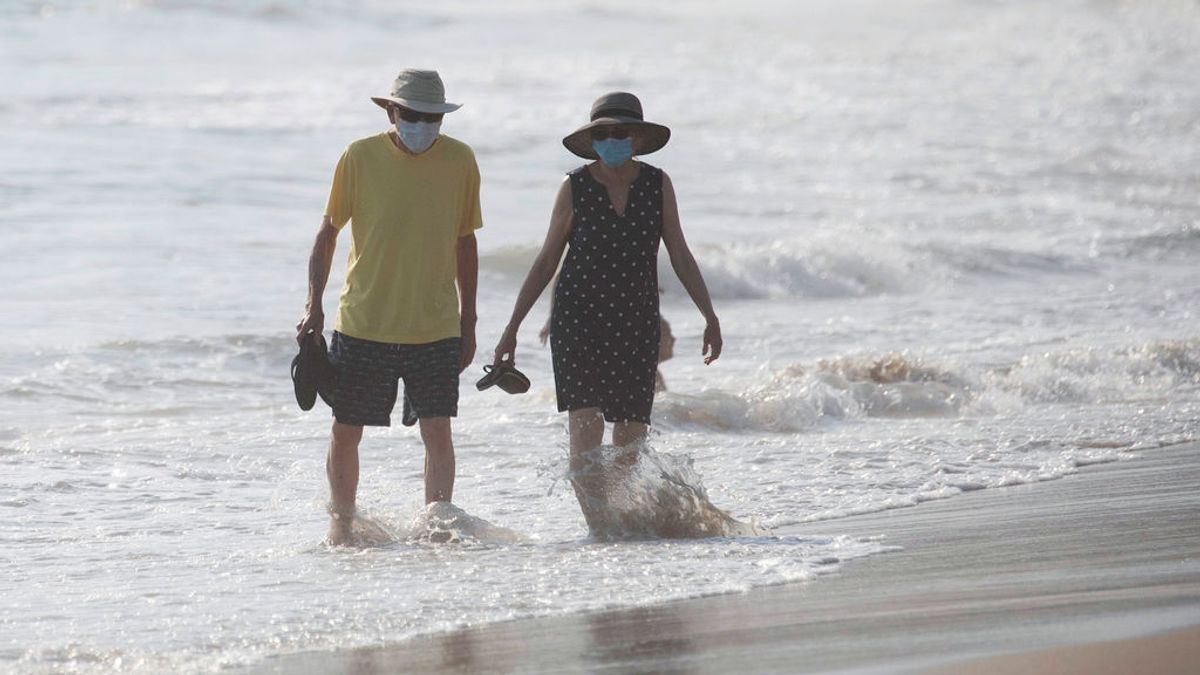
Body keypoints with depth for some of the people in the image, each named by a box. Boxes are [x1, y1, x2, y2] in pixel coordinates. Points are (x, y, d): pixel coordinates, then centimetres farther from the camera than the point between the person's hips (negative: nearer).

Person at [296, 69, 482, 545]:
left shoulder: (459, 161, 0)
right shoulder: (360, 157, -5)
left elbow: (465, 243, 9)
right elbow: (328, 232, 4)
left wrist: (468, 321, 10)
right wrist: (314, 305, -4)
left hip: (435, 326, 0)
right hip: (363, 323, 0)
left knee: (437, 429, -9)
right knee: (346, 431, 5)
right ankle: (341, 523, 23)